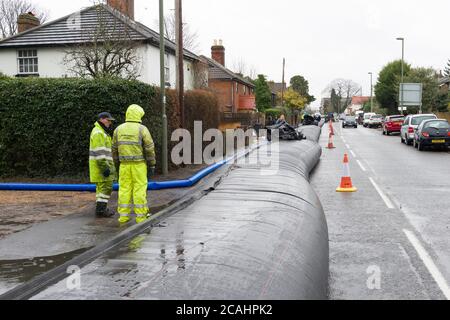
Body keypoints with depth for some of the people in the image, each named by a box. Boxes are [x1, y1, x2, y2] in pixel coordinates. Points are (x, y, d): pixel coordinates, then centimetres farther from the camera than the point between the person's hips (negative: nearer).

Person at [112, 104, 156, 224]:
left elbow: (115, 149, 9)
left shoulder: (119, 129, 4)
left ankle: (124, 216, 8)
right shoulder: (142, 129, -8)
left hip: (124, 164, 4)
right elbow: (149, 149, -10)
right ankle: (141, 216, 2)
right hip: (139, 164, -3)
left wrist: (117, 164, 18)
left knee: (124, 189, 7)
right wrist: (152, 165, -4)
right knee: (139, 189, 0)